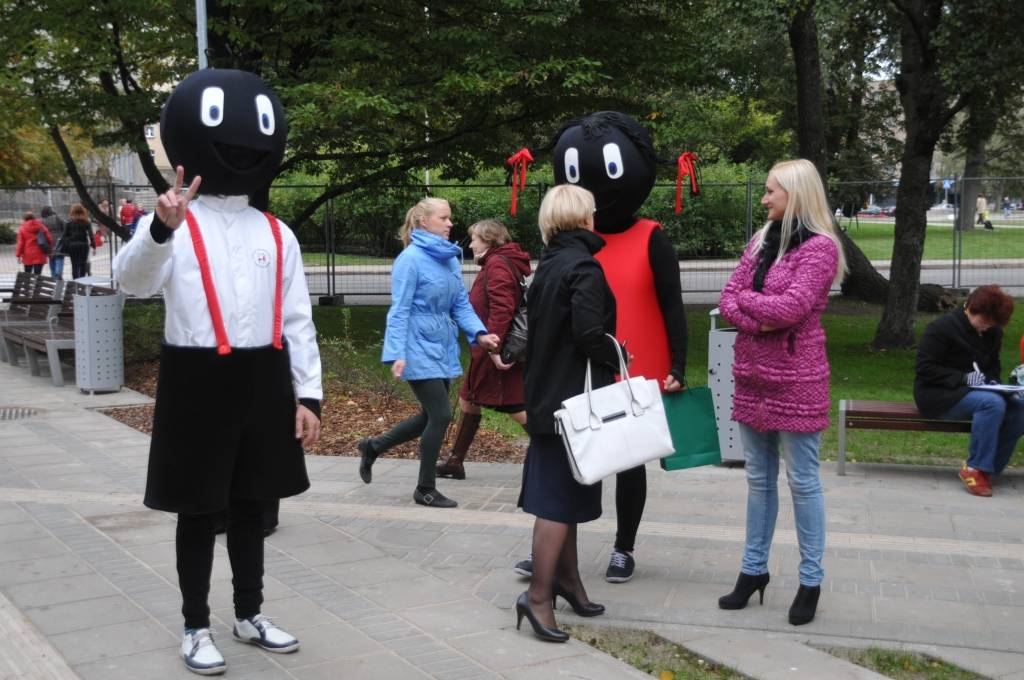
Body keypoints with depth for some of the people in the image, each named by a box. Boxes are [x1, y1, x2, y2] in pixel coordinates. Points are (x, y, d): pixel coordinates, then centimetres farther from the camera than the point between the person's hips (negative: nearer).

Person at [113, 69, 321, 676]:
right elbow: (134, 280, -26)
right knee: (199, 511, 6)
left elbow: (298, 322, 9)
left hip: (263, 383, 4)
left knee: (252, 504, 15)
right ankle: (197, 628, 19)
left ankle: (250, 615, 30)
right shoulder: (172, 224, -5)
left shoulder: (278, 234, 8)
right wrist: (161, 229, -46)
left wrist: (309, 395, 4)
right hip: (198, 383, -4)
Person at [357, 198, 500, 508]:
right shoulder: (411, 258, -14)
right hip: (419, 348, -8)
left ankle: (373, 446, 34)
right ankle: (426, 489, 12)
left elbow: (461, 303, 9)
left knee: (431, 416, 15)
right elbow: (400, 310, -16)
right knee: (441, 415, -5)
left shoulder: (451, 259, 9)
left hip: (442, 347, 8)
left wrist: (479, 333, -7)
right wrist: (397, 353, -22)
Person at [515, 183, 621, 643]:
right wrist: (616, 360, -6)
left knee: (558, 492, 16)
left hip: (547, 395, 9)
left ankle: (567, 578, 27)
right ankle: (539, 596, -4)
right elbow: (590, 333, -24)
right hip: (574, 398, -9)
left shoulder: (548, 265, 11)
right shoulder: (583, 267, -15)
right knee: (560, 498, -5)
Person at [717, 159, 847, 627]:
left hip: (796, 378, -7)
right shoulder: (760, 241, 11)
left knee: (802, 481, 2)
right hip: (752, 375, 7)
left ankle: (811, 580, 13)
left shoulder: (819, 247, -10)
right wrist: (759, 322, -14)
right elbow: (728, 300, 5)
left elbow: (791, 308, -21)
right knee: (758, 478, 14)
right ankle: (753, 569, 24)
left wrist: (745, 298, -5)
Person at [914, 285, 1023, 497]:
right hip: (938, 394, -7)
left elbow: (993, 366, 23)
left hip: (975, 391, 7)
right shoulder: (942, 328, -12)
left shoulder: (993, 333, 10)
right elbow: (925, 369, -16)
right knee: (992, 403, -34)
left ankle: (990, 466, -12)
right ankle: (976, 468, -24)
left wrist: (992, 380, -1)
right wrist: (964, 379, -23)